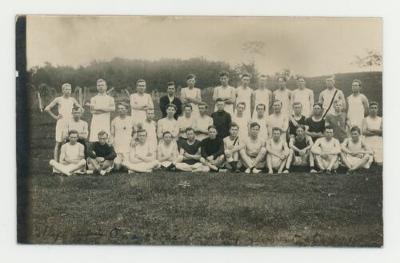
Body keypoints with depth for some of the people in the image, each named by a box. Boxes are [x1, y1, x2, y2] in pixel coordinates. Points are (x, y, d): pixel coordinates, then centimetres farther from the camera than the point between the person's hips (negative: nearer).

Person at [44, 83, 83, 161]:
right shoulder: (58, 100, 1)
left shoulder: (72, 100, 9)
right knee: (58, 143, -2)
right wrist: (55, 117, -3)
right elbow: (47, 109, 0)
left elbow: (81, 109, 17)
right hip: (61, 123, -3)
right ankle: (55, 162, -2)